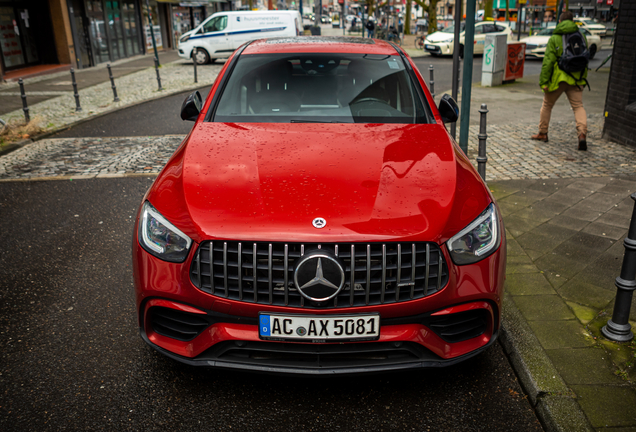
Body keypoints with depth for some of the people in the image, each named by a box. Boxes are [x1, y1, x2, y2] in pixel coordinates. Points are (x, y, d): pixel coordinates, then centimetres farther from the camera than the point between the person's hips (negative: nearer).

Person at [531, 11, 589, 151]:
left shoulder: (554, 38, -4)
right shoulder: (581, 36, 7)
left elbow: (548, 62, -11)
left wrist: (544, 81, -10)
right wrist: (583, 78, 20)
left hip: (558, 78, -2)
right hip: (576, 79, 3)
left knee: (547, 105, 15)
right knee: (578, 107, 2)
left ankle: (542, 133, 25)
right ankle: (582, 134, -18)